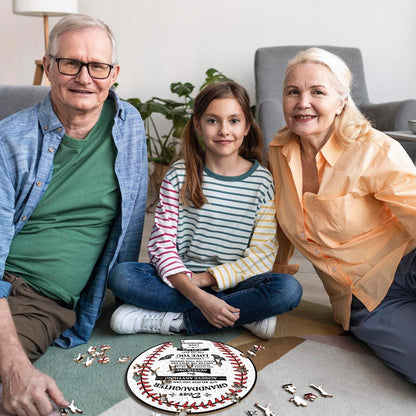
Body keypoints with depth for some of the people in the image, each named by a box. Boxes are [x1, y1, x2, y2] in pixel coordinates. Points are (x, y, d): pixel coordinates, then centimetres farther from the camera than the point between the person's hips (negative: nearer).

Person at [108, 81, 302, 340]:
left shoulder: (262, 181, -1)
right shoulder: (180, 176, -1)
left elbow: (262, 254, -4)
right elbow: (162, 243, -8)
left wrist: (206, 278, -14)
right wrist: (199, 297, -22)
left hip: (231, 282, 0)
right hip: (181, 279, 1)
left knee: (289, 289, -28)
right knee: (120, 276, -25)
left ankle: (175, 320, -20)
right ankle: (245, 314, -20)